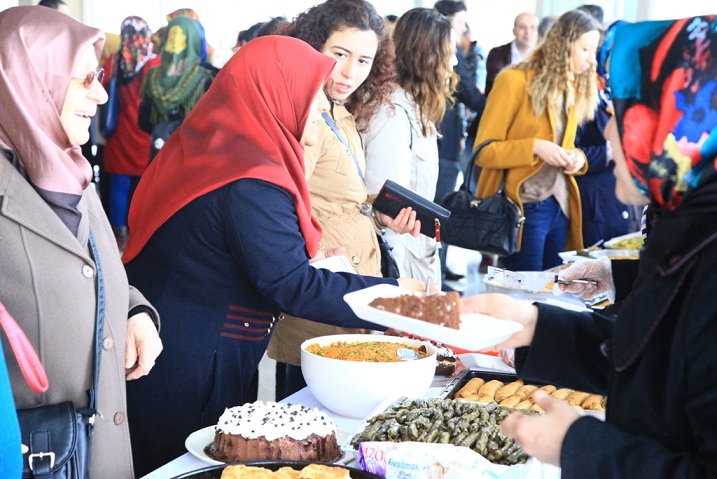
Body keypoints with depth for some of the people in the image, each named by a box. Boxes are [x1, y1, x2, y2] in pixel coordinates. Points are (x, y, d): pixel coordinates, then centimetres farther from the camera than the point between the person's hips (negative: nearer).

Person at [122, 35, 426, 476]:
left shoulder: (213, 150, 7)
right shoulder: (252, 183, -22)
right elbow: (291, 287, -23)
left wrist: (303, 259, 11)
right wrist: (391, 295, -16)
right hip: (187, 369, -9)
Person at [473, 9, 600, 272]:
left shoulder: (573, 88, 11)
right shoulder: (515, 80, -11)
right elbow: (483, 151, -11)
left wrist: (576, 157, -2)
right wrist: (534, 146, -24)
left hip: (560, 206, 7)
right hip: (523, 208, -7)